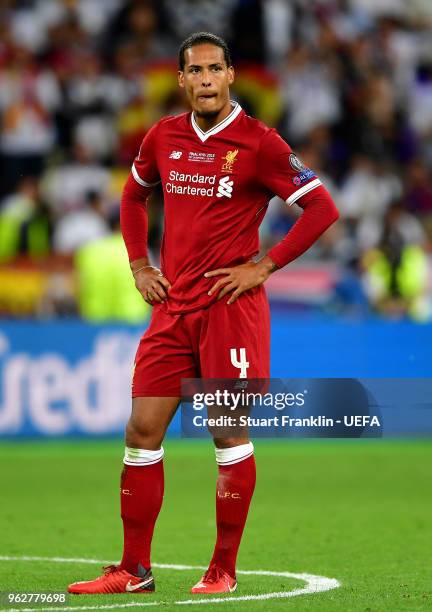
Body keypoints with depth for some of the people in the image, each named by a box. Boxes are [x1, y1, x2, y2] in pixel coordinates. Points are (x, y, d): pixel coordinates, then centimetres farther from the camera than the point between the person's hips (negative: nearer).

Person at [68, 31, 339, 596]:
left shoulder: (258, 142, -7)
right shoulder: (163, 137, 9)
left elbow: (322, 207, -7)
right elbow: (133, 196, 27)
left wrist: (264, 266, -11)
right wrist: (139, 265, 14)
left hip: (231, 306, -5)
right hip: (172, 306, 5)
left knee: (230, 435, -2)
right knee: (142, 431, 2)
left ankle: (223, 570, 7)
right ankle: (134, 570, 10)